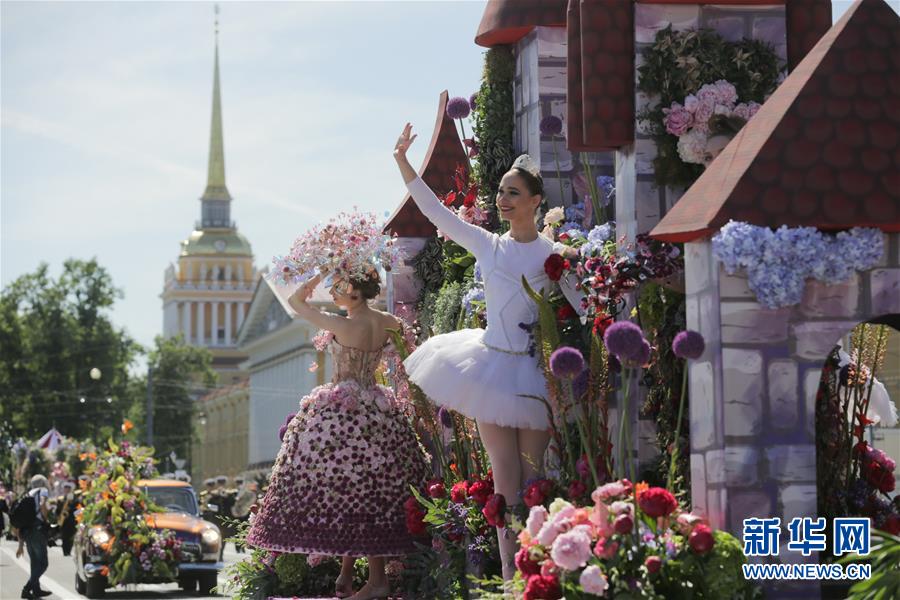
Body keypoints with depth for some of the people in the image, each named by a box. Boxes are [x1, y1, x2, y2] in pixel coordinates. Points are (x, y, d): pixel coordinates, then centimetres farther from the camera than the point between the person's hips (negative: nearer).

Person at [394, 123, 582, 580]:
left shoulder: (553, 254, -4)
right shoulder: (488, 245, 6)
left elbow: (580, 311, -4)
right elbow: (435, 211, 6)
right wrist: (402, 162, 3)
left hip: (533, 371, -3)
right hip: (491, 365, 3)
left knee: (532, 475, 1)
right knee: (504, 476, 1)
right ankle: (509, 572, 2)